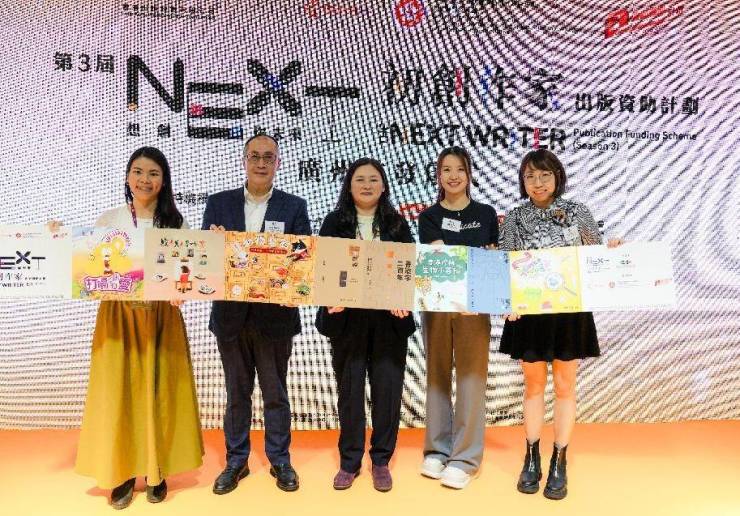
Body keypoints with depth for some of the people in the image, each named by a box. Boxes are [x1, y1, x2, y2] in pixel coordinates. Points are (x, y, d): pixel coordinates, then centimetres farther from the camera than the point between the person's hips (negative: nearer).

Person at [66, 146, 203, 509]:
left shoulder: (176, 223, 5)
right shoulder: (108, 220, 6)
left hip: (161, 317, 0)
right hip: (118, 316, 1)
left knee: (158, 393, 4)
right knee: (117, 394, 2)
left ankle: (157, 471, 19)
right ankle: (121, 472, 17)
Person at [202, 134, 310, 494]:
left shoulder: (294, 207, 0)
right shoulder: (219, 203, 4)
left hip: (275, 314, -1)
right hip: (231, 314, 1)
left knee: (275, 392, 13)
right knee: (237, 393, 15)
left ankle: (280, 460, 30)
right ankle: (236, 461, 31)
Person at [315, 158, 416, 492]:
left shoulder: (397, 223, 8)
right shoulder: (335, 222, 6)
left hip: (389, 317, 1)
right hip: (347, 317, -1)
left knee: (387, 388, 5)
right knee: (349, 389, 7)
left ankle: (381, 461, 21)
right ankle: (349, 462, 21)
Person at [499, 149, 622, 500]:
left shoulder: (577, 213, 2)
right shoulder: (515, 218, 2)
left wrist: (611, 252, -16)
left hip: (570, 311, 0)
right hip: (529, 312, 1)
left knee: (564, 385, 8)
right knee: (533, 383, 10)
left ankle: (559, 464, 19)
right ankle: (531, 459, 23)